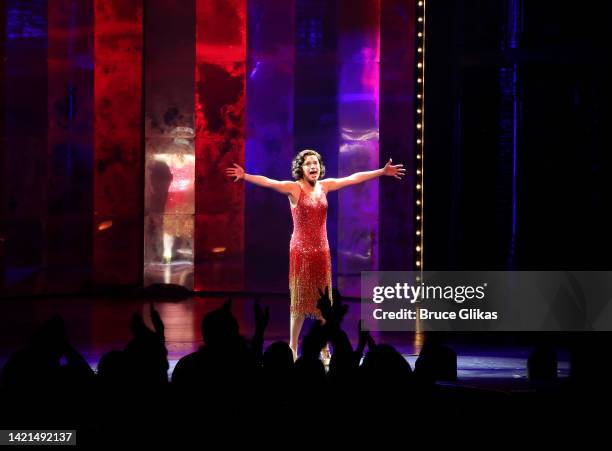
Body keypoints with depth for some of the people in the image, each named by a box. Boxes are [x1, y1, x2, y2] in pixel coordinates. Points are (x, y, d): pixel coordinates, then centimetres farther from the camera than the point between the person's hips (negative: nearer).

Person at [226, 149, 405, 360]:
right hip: (301, 251, -4)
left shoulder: (325, 186, 7)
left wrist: (382, 172, 16)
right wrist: (245, 176, -39)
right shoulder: (293, 188, -8)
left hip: (322, 251, 4)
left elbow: (354, 178, 13)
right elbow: (269, 182, -23)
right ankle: (293, 348, 7)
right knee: (300, 300, 0)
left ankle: (324, 347, 16)